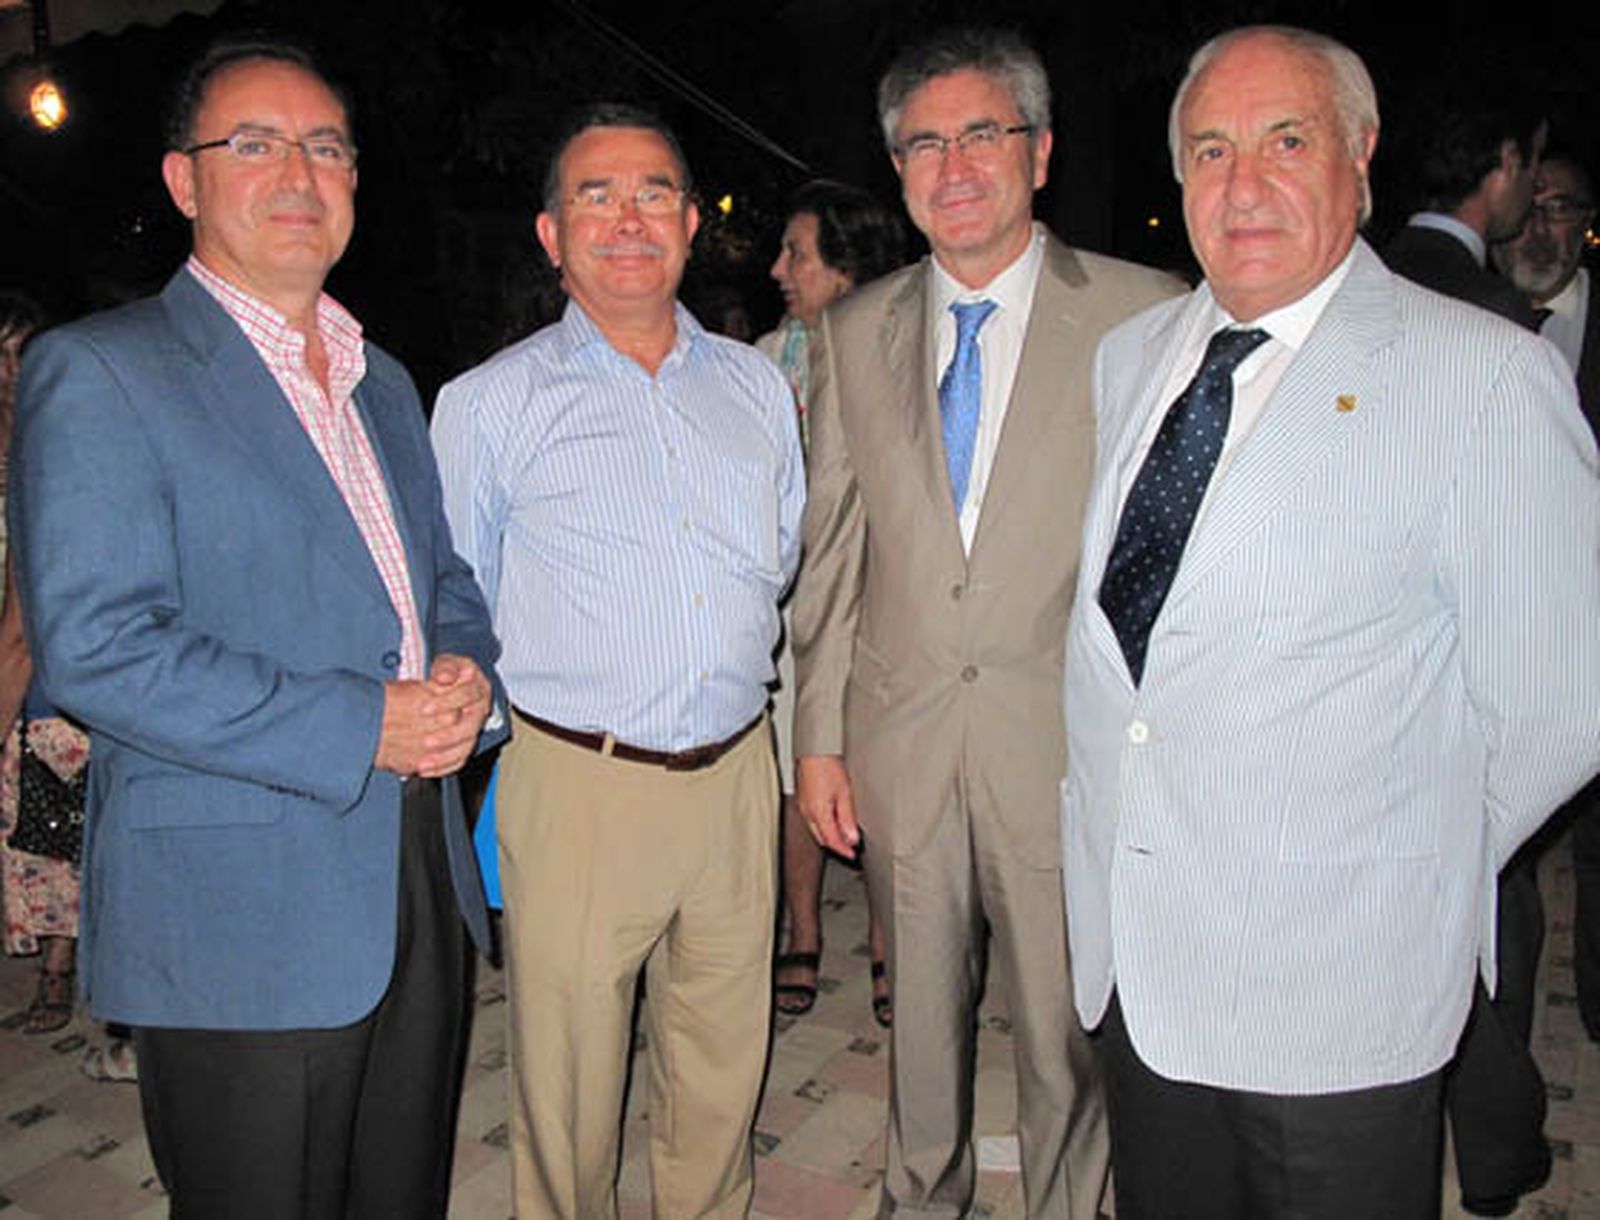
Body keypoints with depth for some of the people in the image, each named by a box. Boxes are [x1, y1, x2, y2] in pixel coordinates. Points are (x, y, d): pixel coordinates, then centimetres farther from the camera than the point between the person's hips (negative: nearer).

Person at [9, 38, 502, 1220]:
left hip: (419, 891, 7)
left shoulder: (384, 382, 16)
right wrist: (361, 727, -20)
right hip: (239, 917, -6)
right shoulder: (96, 371, -8)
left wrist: (467, 677, -3)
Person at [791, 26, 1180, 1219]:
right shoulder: (855, 331, 6)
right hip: (901, 742, 3)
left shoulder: (1145, 315, -5)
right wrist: (819, 735, 5)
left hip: (1069, 747, -3)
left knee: (1067, 1027, 11)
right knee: (923, 1010, 20)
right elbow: (831, 546, 7)